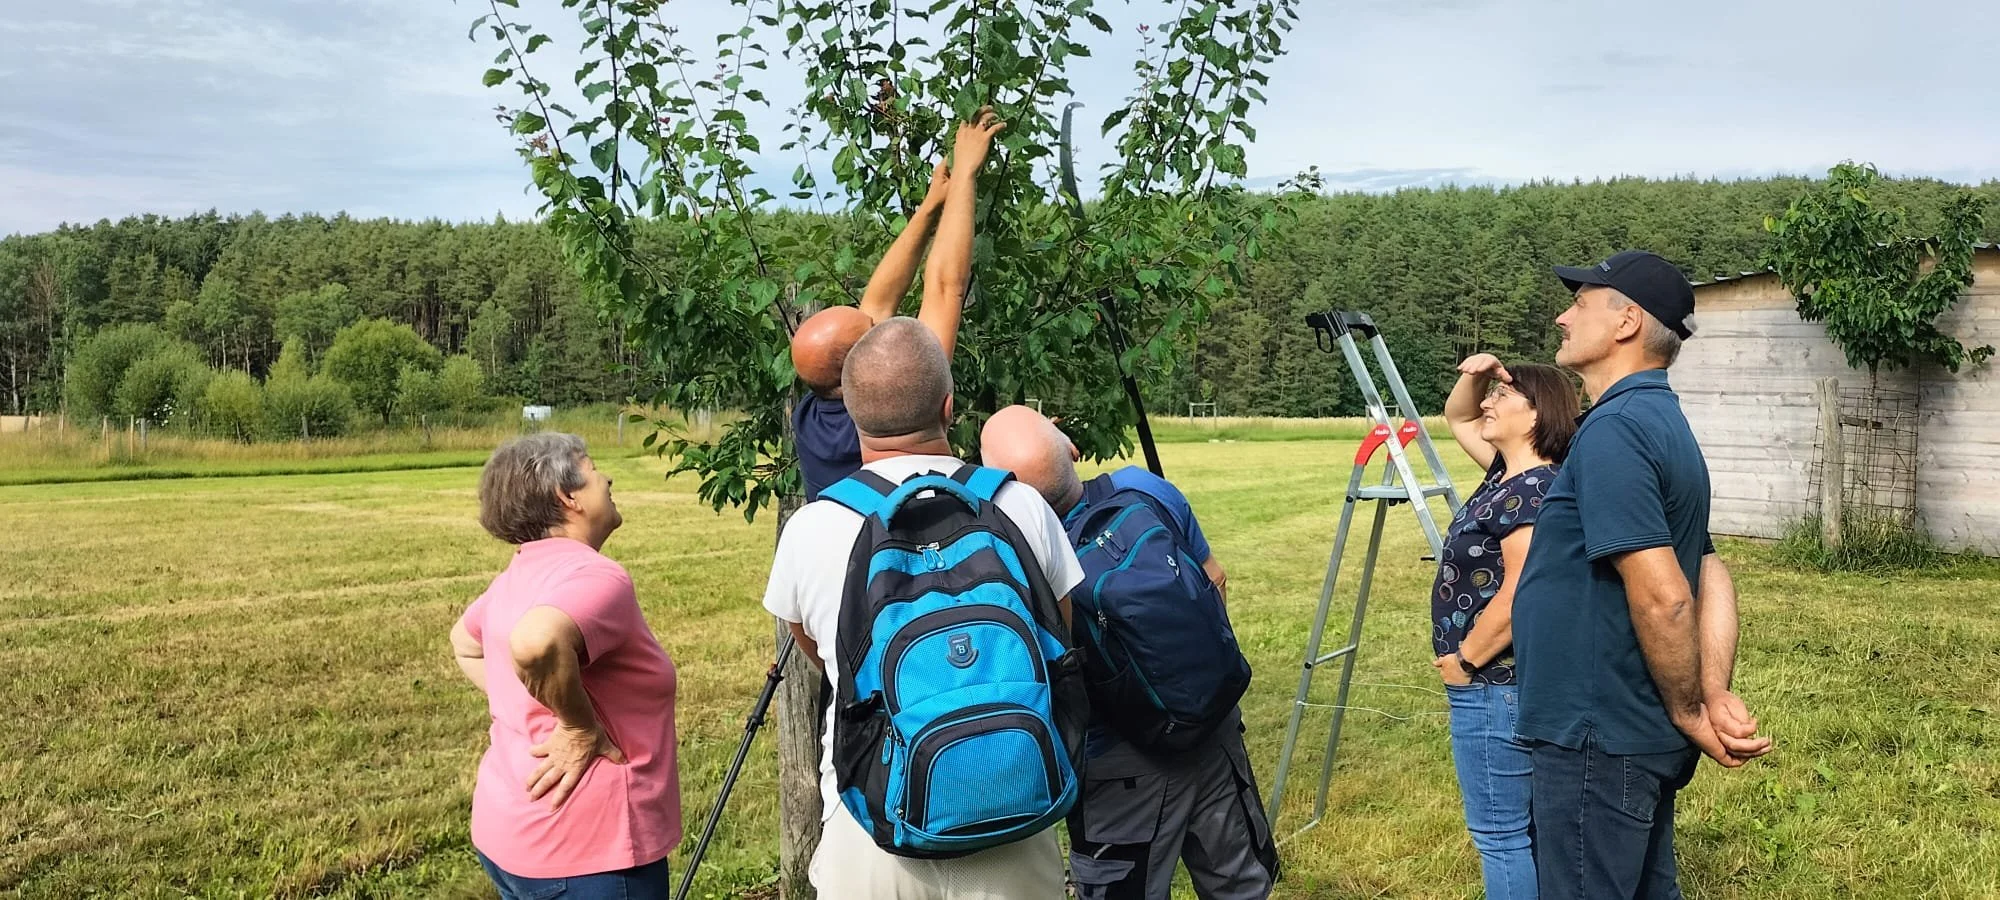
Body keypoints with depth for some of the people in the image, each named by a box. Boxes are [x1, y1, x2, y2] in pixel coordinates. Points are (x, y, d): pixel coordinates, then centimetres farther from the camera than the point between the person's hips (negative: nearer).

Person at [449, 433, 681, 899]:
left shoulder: (518, 577, 9)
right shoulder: (595, 576, -19)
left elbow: (463, 642, 27)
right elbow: (536, 643, -39)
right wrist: (581, 727, -24)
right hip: (583, 851, -9)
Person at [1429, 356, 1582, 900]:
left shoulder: (1533, 491, -20)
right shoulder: (1506, 472, 9)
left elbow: (1521, 597, -26)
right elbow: (1457, 418, 24)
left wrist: (1464, 659, -16)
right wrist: (1473, 377, 4)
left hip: (1498, 688, -10)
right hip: (1498, 685, 10)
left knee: (1502, 832, -2)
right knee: (1519, 826, 19)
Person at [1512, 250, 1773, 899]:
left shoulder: (1612, 430, -19)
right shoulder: (1665, 425, 12)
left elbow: (1662, 597, -25)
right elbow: (1712, 578, 10)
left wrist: (1689, 713, -11)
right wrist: (1716, 697, 0)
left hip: (1598, 740, -10)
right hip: (1643, 735, 10)